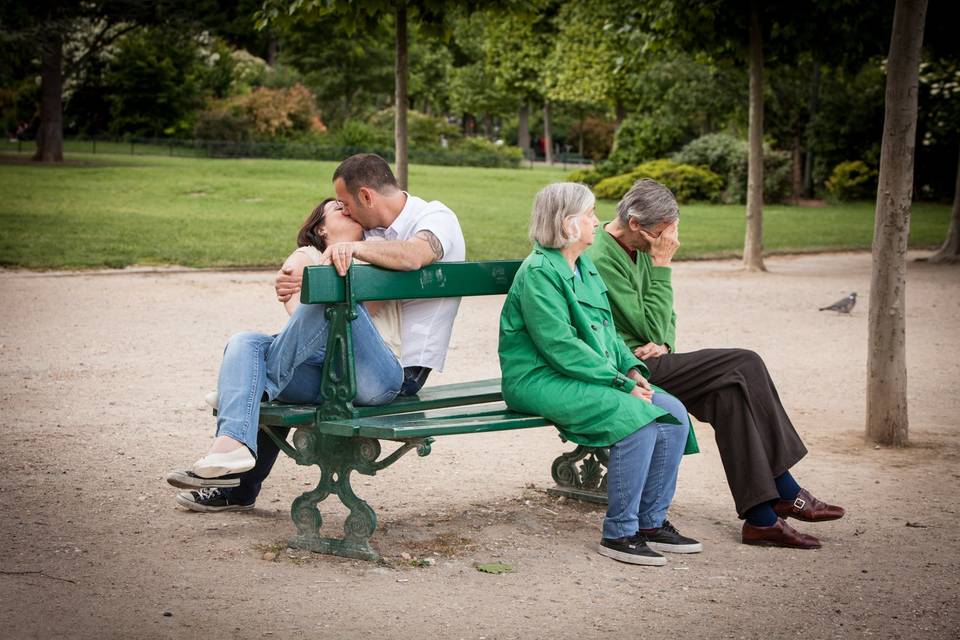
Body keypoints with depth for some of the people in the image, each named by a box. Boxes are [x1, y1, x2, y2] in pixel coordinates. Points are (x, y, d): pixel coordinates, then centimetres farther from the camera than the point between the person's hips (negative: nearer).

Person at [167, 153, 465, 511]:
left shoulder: (435, 219, -2)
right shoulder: (371, 230, 21)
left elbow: (415, 256, -27)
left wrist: (356, 247, -39)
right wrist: (294, 281, -9)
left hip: (397, 374, -8)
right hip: (341, 367, 8)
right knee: (247, 343, -2)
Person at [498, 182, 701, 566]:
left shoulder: (585, 267, 17)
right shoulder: (539, 272, -14)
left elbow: (607, 330, 21)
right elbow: (560, 346, -21)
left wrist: (631, 368, 1)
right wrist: (620, 382, -21)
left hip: (588, 375, 9)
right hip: (539, 380, -9)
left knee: (673, 413, -8)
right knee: (637, 418, -28)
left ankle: (652, 521, 3)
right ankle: (619, 533, -18)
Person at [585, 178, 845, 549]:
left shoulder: (638, 249, 13)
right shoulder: (602, 260, -17)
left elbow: (664, 316, 20)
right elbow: (652, 327, -18)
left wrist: (664, 344, -2)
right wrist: (661, 265, -15)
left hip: (650, 361, 9)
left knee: (730, 390, -13)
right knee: (742, 367, -18)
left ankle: (762, 515, -13)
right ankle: (783, 493, -11)